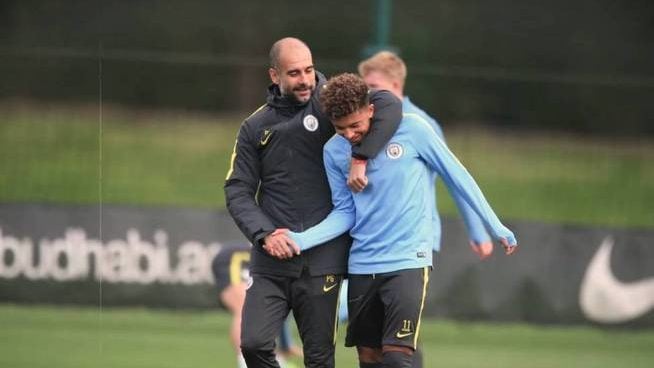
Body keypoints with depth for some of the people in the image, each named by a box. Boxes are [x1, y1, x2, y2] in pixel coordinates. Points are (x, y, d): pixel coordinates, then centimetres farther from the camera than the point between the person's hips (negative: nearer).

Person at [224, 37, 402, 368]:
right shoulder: (255, 127, 10)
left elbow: (388, 105, -13)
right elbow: (238, 191, 7)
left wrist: (360, 158, -22)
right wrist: (264, 235, -10)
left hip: (322, 261, -2)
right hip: (271, 263, 2)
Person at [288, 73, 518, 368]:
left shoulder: (411, 129, -8)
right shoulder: (334, 151, 2)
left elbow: (457, 177, 1)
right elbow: (344, 213, 7)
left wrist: (496, 228, 5)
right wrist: (301, 240, -9)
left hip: (409, 261, -4)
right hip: (362, 265, 4)